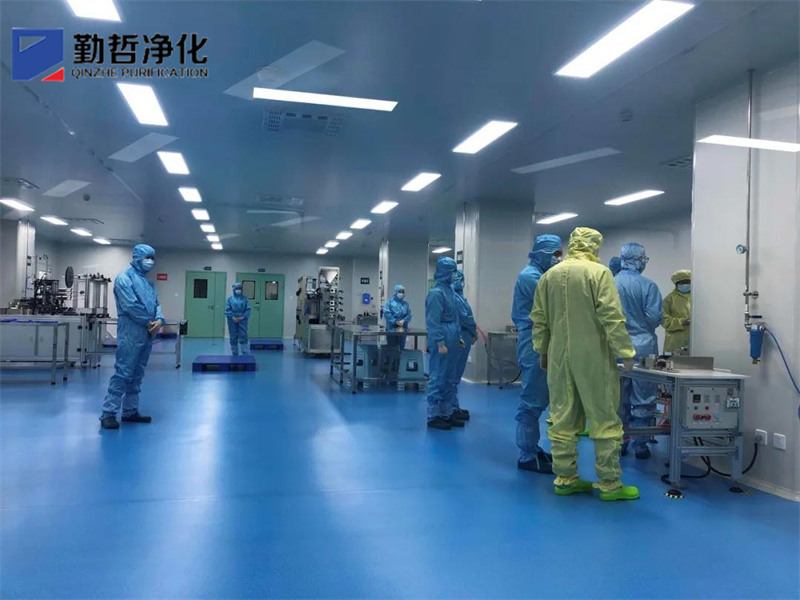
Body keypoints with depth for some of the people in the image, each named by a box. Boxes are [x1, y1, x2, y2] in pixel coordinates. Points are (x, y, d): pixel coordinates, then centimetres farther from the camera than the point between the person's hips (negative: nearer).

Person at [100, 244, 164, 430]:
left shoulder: (149, 282, 19)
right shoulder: (124, 278, -7)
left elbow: (156, 304, 12)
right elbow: (131, 306, -16)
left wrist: (159, 320, -8)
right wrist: (150, 322, -9)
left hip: (147, 334, 8)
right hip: (131, 333, -8)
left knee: (137, 375, 12)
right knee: (123, 373, -10)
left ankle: (130, 411, 19)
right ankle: (108, 413, -5)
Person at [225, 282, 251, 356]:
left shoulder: (244, 298, 7)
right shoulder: (230, 299, 6)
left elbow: (248, 309, 1)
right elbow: (227, 310, -1)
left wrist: (243, 317, -11)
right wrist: (232, 317, -13)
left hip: (242, 320, -1)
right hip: (233, 320, 1)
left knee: (243, 337, -6)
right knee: (233, 338, 6)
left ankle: (246, 355, -6)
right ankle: (235, 355, 16)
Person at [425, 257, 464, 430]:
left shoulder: (449, 290, 14)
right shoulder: (436, 292, -14)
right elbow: (433, 321, -18)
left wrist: (458, 337, 19)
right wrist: (440, 343, -20)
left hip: (451, 341, 9)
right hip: (442, 342, -9)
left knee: (448, 379, 14)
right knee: (438, 378, -2)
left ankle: (446, 413, 22)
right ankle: (433, 416, 5)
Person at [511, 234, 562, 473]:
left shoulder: (541, 275, 19)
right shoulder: (530, 276, -12)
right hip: (535, 344, -10)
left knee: (537, 400, 14)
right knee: (532, 402, -6)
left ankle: (532, 449, 22)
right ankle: (527, 457, 0)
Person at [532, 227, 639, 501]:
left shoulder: (549, 275, 10)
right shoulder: (598, 272, -8)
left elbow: (539, 319, 13)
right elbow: (612, 316, -14)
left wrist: (543, 352, 20)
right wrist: (625, 352, -9)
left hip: (559, 357, 6)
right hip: (593, 357, -5)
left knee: (563, 420, 9)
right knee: (604, 420, 3)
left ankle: (565, 479, 16)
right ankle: (609, 484, 9)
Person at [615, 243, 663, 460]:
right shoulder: (648, 285, -10)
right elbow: (655, 317, -13)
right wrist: (644, 330, 9)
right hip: (642, 346, -3)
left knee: (618, 397, 13)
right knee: (643, 399, 7)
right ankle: (640, 444, 11)